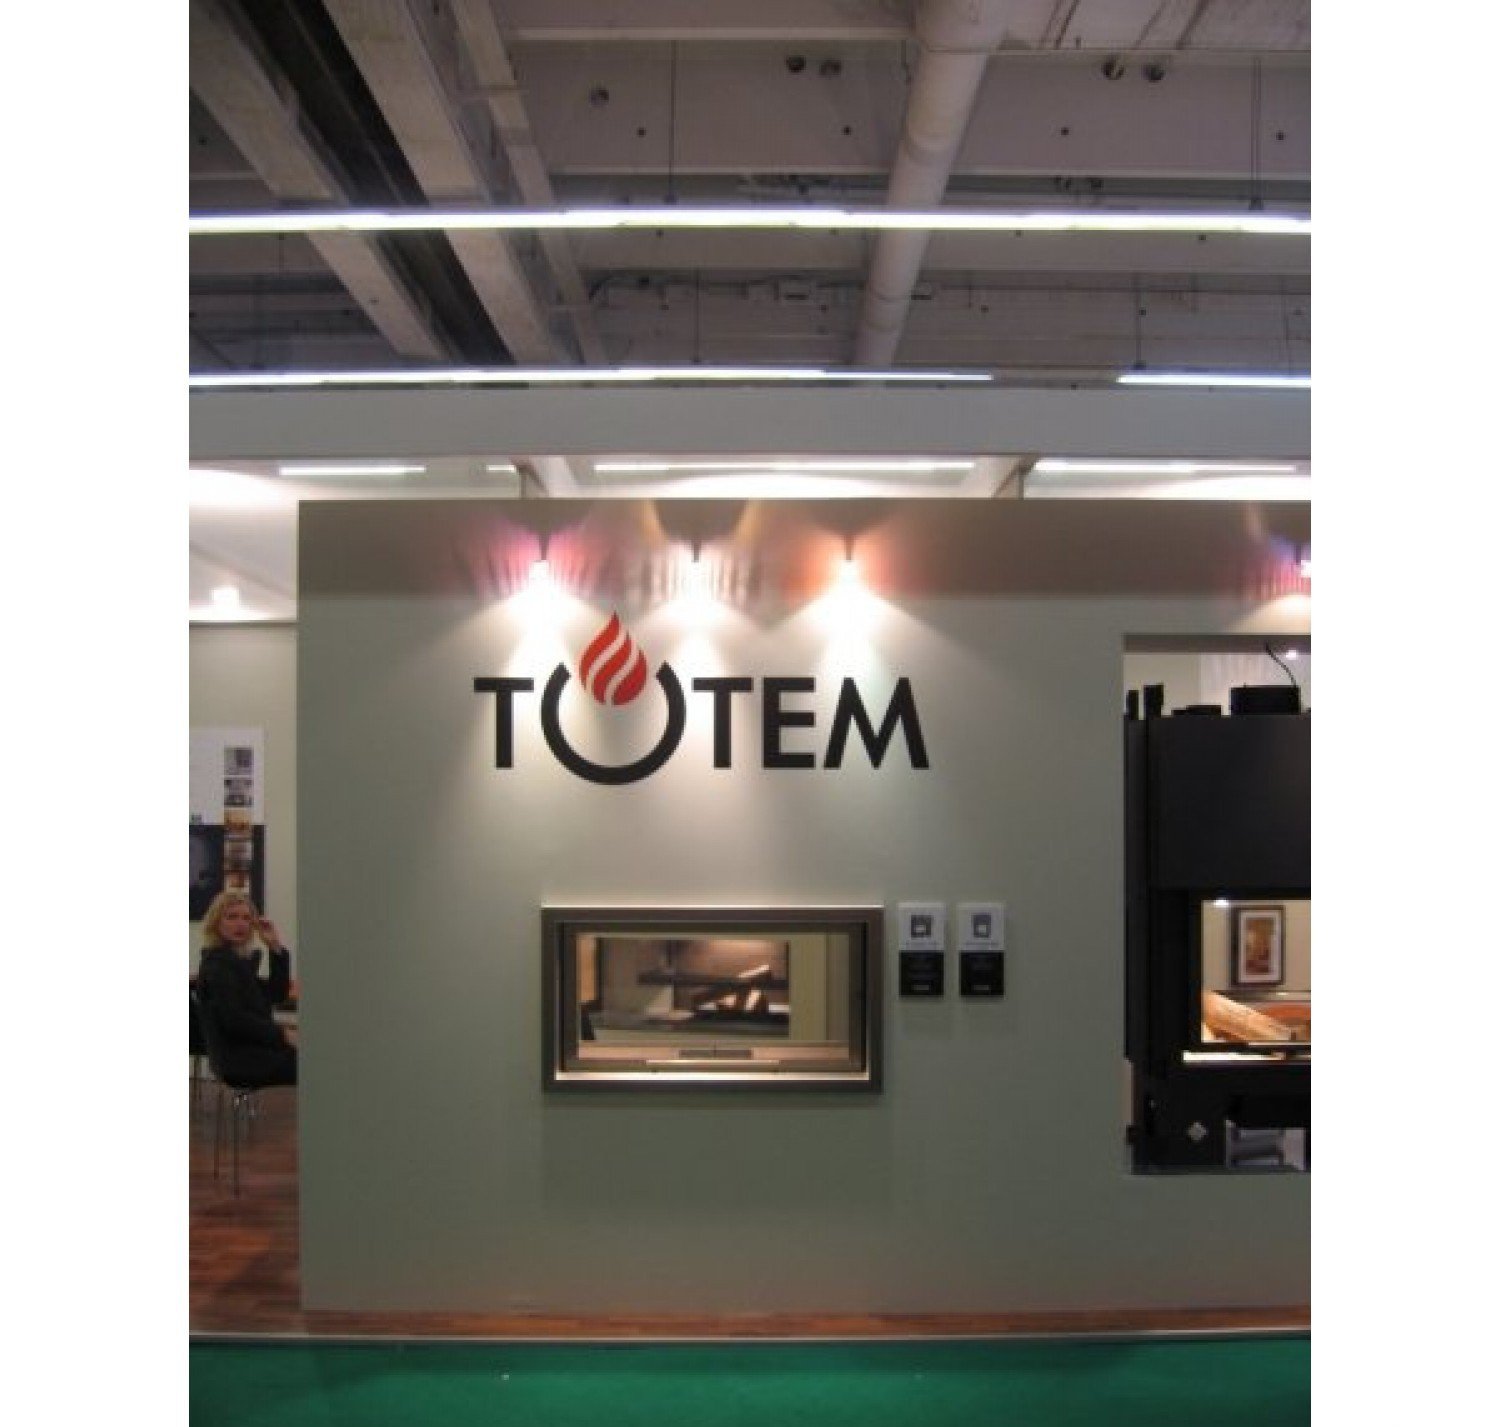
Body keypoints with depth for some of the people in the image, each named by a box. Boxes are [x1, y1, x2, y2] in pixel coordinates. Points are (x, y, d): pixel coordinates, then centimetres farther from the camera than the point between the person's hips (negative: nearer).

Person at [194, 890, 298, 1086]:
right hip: (239, 1059, -9)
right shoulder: (217, 964, -9)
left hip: (250, 1052, 9)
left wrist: (276, 948, 8)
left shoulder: (243, 960, 18)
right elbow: (233, 1019, -18)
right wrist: (282, 1035, -19)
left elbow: (276, 995, 14)